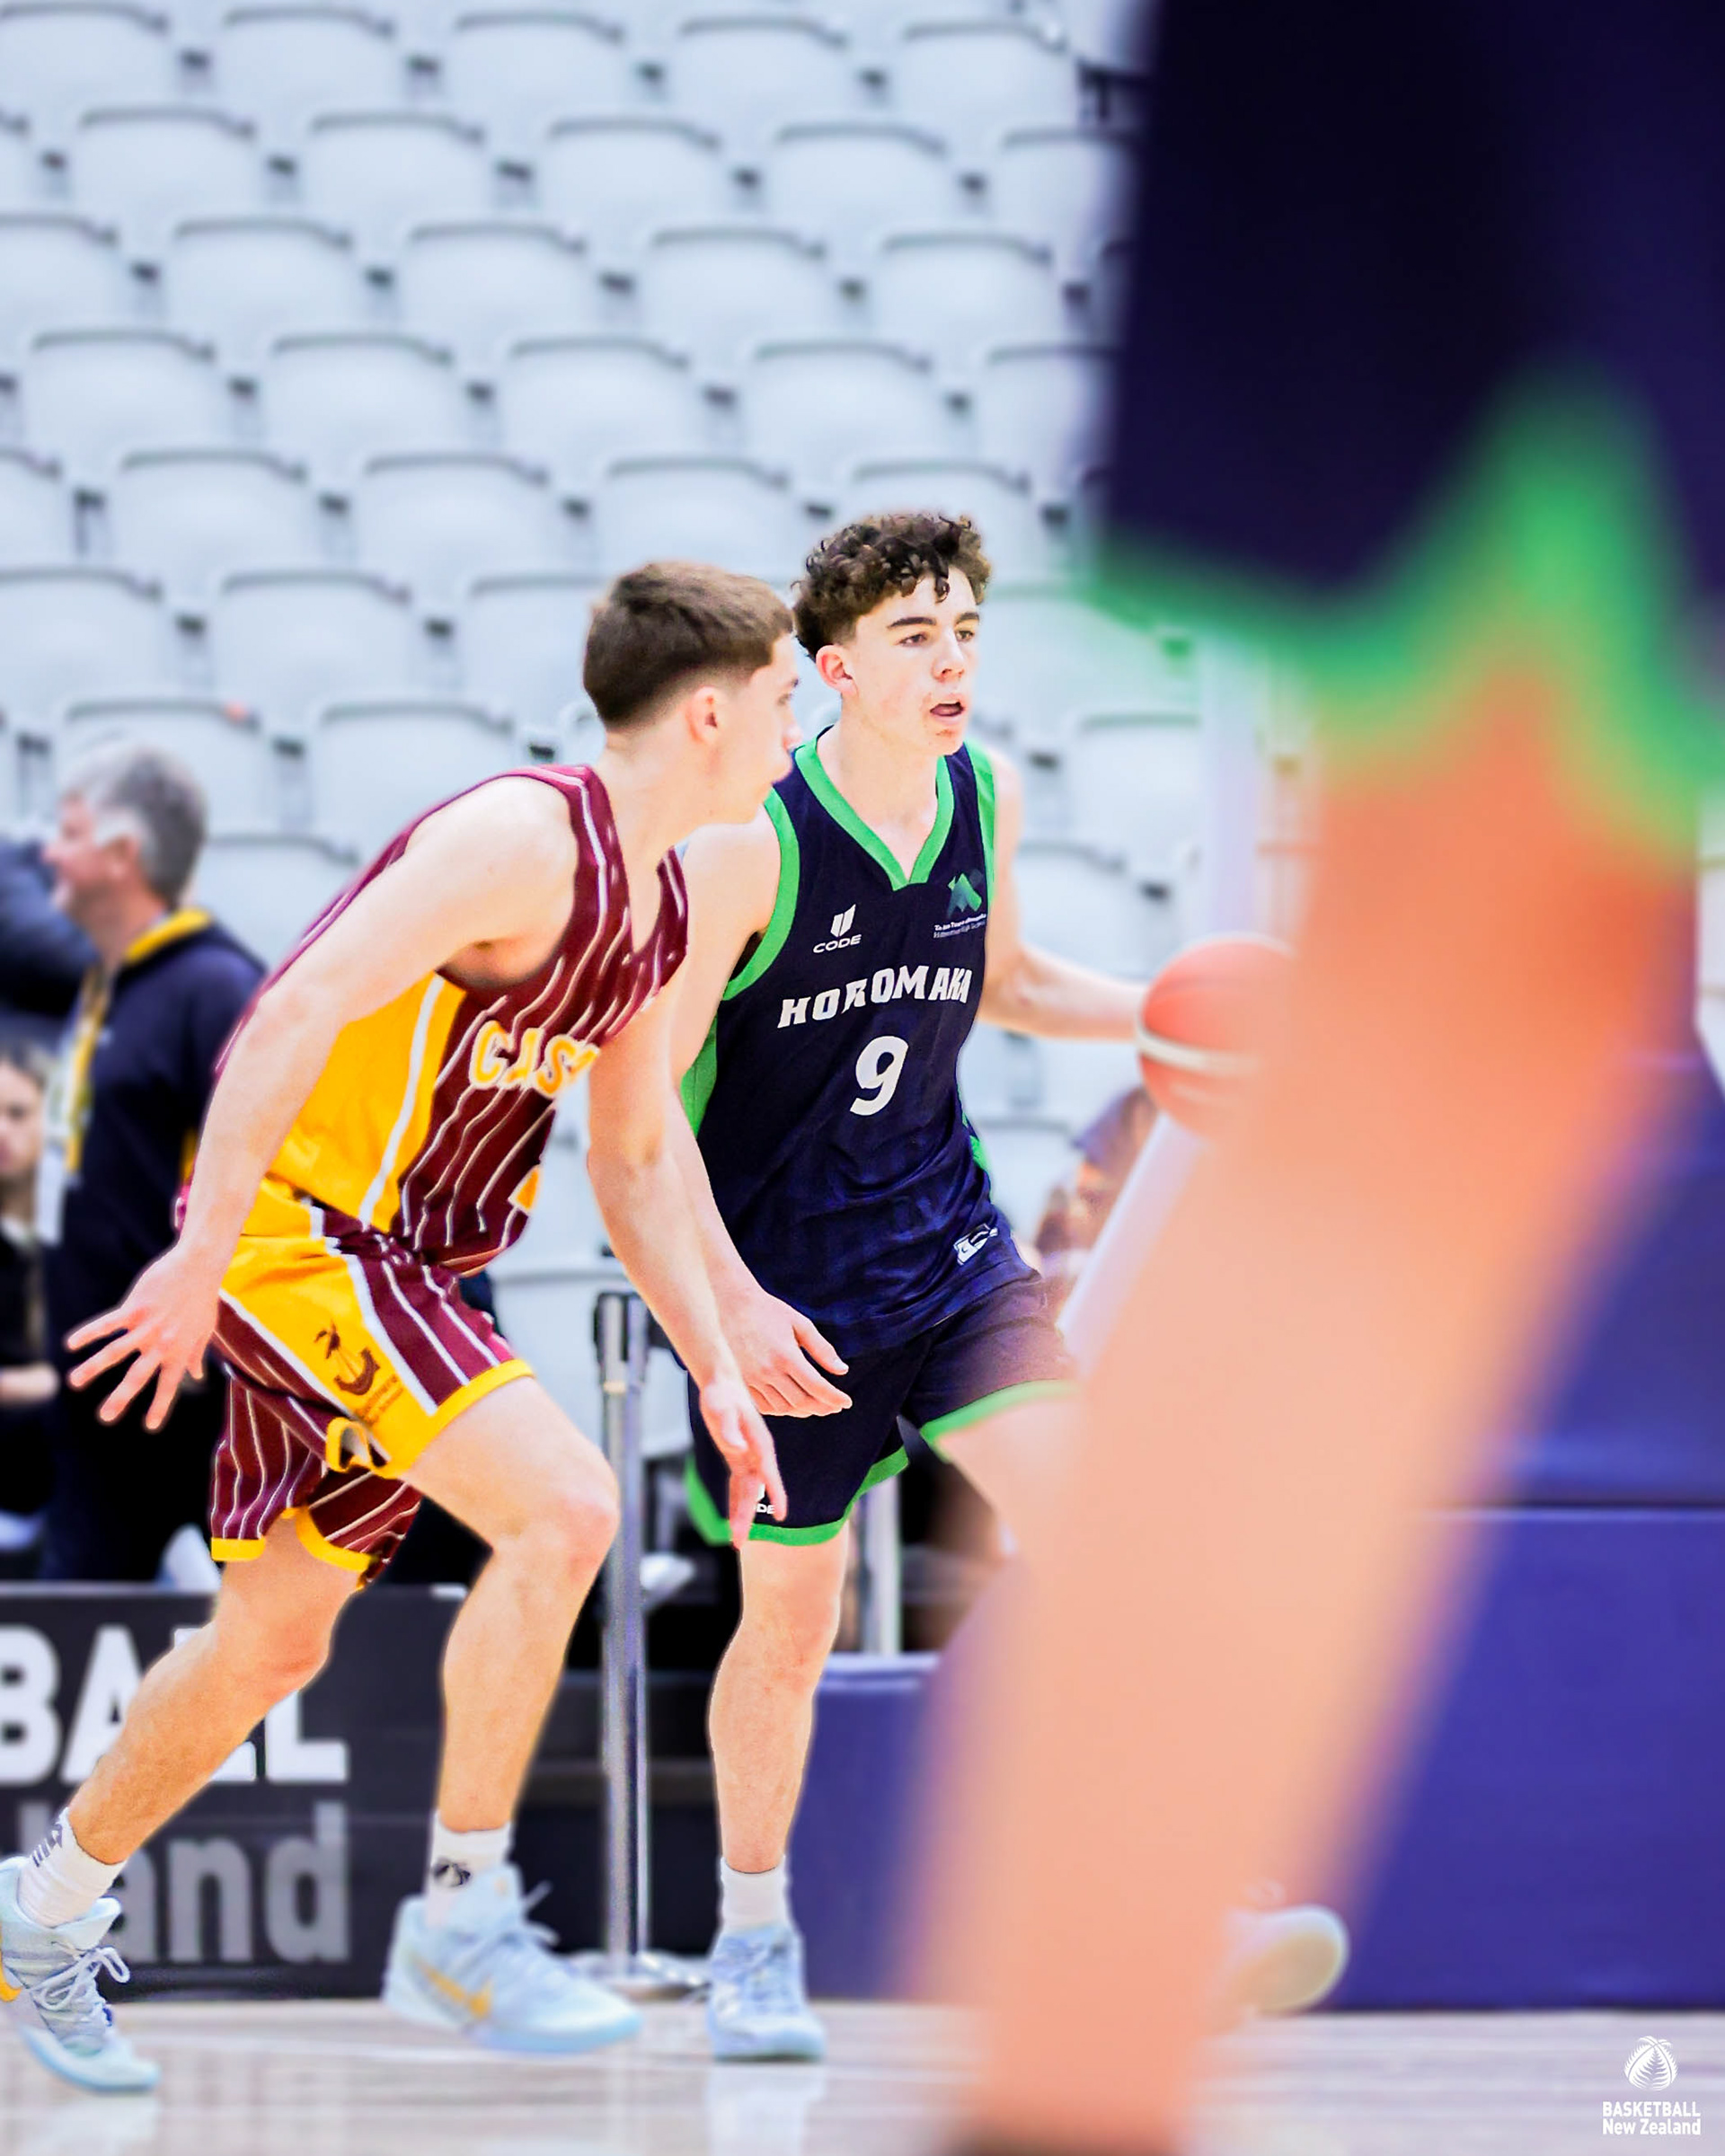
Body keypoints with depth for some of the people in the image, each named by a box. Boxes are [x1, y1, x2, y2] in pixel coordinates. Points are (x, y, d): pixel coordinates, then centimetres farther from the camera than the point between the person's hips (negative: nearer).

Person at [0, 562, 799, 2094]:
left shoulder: (658, 909, 10)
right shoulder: (524, 839, -19)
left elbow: (637, 1164, 21)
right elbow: (296, 1014, -26)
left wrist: (716, 1371, 12)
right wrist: (201, 1260, -29)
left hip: (386, 1267, 10)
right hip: (296, 1222, -10)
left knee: (275, 1639, 15)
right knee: (564, 1505, -21)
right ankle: (460, 1921, -13)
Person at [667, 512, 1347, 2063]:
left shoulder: (988, 798, -1)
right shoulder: (751, 845, -19)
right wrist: (733, 1302, -23)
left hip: (947, 1237, 4)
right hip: (783, 1274, -4)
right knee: (791, 1618, 7)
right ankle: (753, 1939, 29)